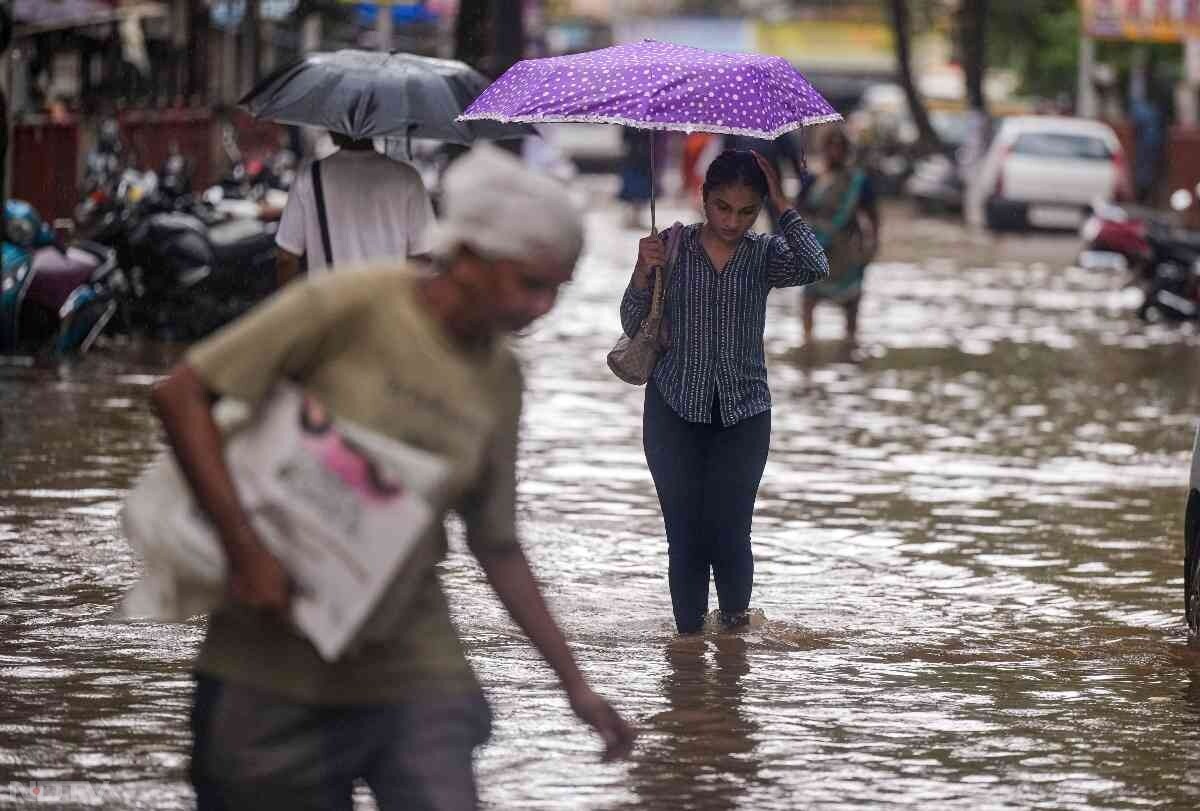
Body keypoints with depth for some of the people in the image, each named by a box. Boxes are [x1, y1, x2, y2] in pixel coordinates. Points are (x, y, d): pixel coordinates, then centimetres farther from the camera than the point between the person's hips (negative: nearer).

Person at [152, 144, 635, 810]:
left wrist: (574, 682, 14)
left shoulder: (498, 380, 6)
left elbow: (497, 547, 15)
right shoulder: (353, 306, -11)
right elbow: (181, 393, -12)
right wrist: (245, 549, -19)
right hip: (277, 673, -4)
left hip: (415, 672, 4)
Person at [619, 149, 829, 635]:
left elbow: (815, 267, -21)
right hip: (675, 412, 0)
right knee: (685, 535, -1)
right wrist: (643, 272, -16)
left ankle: (735, 628, 15)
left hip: (743, 414, 0)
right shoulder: (672, 247, 0)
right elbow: (632, 326, 1)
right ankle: (689, 639, 7)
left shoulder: (764, 256, 1)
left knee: (730, 534, -4)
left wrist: (781, 203, -15)